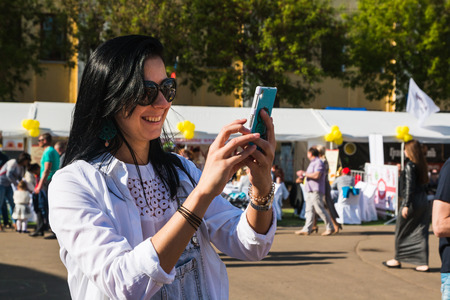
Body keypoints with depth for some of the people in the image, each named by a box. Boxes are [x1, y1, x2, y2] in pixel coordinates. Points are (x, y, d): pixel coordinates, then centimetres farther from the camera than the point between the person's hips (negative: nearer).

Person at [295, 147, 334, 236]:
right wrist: (303, 174, 15)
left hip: (316, 190, -10)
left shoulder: (318, 162, -10)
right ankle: (307, 229, 2)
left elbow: (316, 175, -22)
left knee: (319, 209, -9)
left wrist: (304, 173, -14)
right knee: (309, 210, 5)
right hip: (310, 190, 10)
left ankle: (330, 228, -1)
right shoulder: (312, 163, 22)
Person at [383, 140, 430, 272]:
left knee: (401, 231, 7)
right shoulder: (422, 165, 9)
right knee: (421, 232, 7)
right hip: (424, 201, 7)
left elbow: (410, 186, -18)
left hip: (412, 201, -7)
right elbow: (424, 183, 13)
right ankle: (423, 263, 4)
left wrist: (406, 205, -18)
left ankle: (398, 260, 19)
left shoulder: (410, 166, -14)